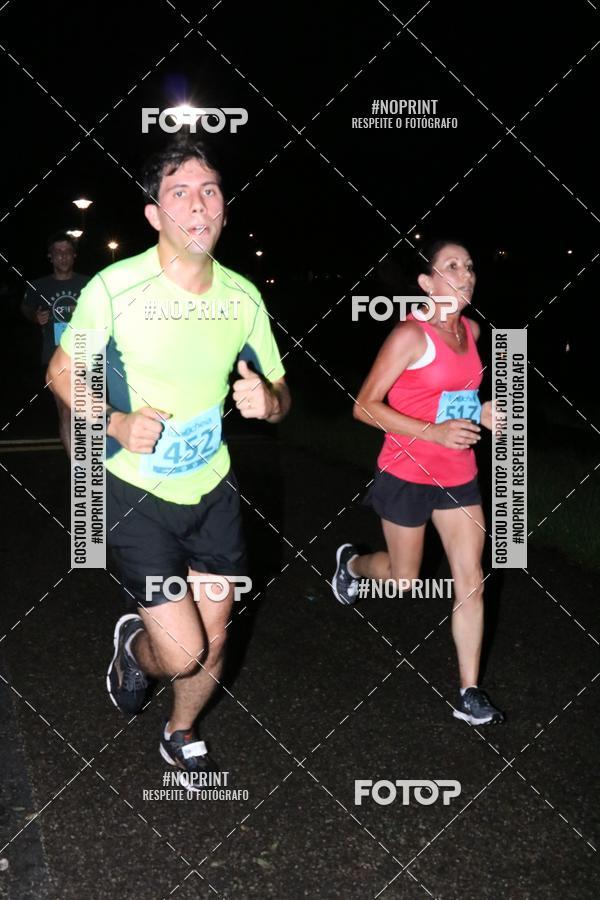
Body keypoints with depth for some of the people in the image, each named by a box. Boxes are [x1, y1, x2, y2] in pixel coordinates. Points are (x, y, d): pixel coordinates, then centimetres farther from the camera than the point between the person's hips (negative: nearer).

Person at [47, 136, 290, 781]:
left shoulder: (243, 297, -4)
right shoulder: (115, 288, -16)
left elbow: (279, 393, 6)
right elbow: (61, 372, -4)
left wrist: (267, 401, -18)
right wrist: (117, 422, -22)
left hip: (213, 490, 4)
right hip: (136, 493, -4)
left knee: (213, 641, 13)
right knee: (183, 651, -9)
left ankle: (181, 738, 44)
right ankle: (132, 646, 29)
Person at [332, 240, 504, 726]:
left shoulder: (471, 330, 4)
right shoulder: (411, 335, -18)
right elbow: (365, 406, -18)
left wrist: (480, 413, 1)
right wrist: (435, 432, -26)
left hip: (459, 475, 6)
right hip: (408, 473, -6)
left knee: (471, 581, 2)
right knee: (404, 580, 12)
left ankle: (470, 694, 12)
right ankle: (351, 562, 46)